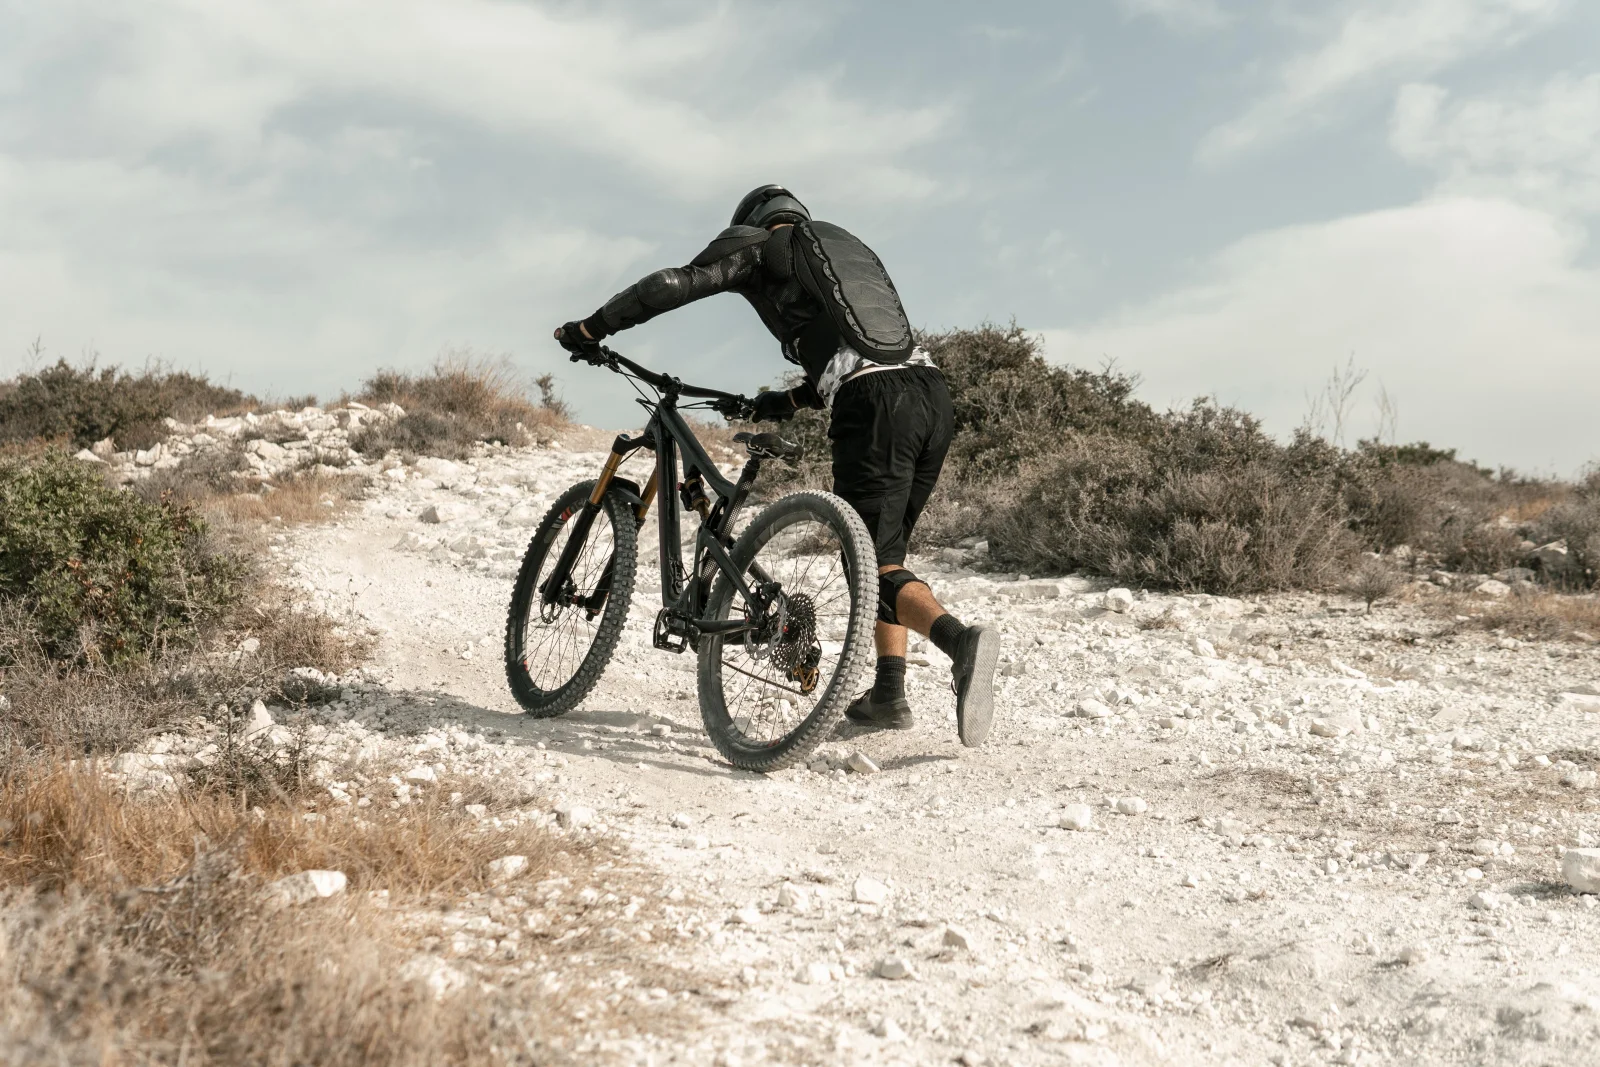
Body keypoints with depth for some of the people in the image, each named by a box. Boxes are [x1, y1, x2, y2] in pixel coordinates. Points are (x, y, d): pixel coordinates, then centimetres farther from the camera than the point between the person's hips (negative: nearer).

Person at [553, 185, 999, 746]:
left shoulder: (757, 244, 15)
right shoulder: (852, 247, 35)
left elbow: (675, 283, 3)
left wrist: (588, 329, 13)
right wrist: (786, 401, 44)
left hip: (874, 406, -7)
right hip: (932, 391, 7)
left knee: (877, 565, -7)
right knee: (885, 548, 19)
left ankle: (961, 640, -33)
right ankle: (889, 694, 16)